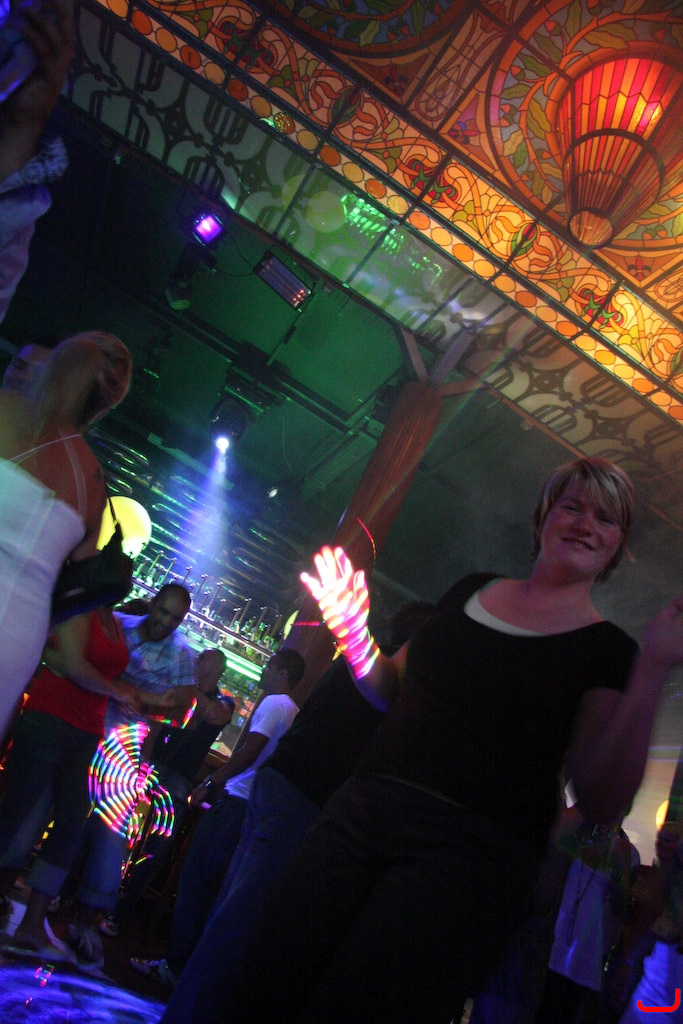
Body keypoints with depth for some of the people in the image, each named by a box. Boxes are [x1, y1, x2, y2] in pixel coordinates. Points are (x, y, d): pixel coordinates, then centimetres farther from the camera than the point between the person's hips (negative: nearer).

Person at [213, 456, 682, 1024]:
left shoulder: (609, 650, 1)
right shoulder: (471, 590, 13)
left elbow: (602, 800, -9)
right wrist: (351, 628, 1)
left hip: (470, 853, -3)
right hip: (363, 809, 4)